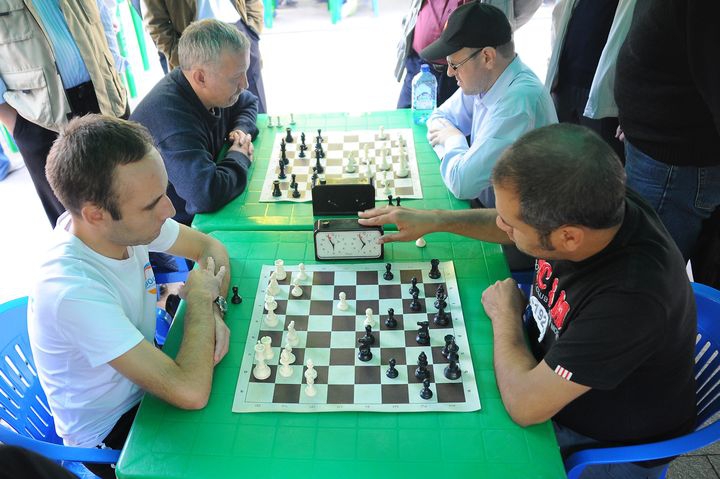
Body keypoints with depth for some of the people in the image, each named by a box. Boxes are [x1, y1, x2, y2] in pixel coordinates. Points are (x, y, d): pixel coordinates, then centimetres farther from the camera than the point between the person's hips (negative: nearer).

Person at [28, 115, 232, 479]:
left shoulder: (123, 223, -18)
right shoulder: (73, 290, -37)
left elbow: (209, 247, -2)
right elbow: (191, 392, -39)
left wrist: (212, 311, -20)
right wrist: (199, 298, -25)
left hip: (144, 387, 6)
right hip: (111, 436, -6)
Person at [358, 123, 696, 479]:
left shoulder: (632, 295, -41)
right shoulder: (592, 205, -20)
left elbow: (525, 405, -34)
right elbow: (510, 226, 4)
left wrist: (505, 313, -20)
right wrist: (435, 220, -4)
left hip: (606, 446, -6)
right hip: (547, 371, 6)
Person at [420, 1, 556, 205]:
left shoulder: (518, 101, -30)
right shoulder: (483, 80, -4)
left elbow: (462, 184, -33)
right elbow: (440, 117, 10)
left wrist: (453, 139, -13)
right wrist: (449, 138, -12)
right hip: (481, 200, 7)